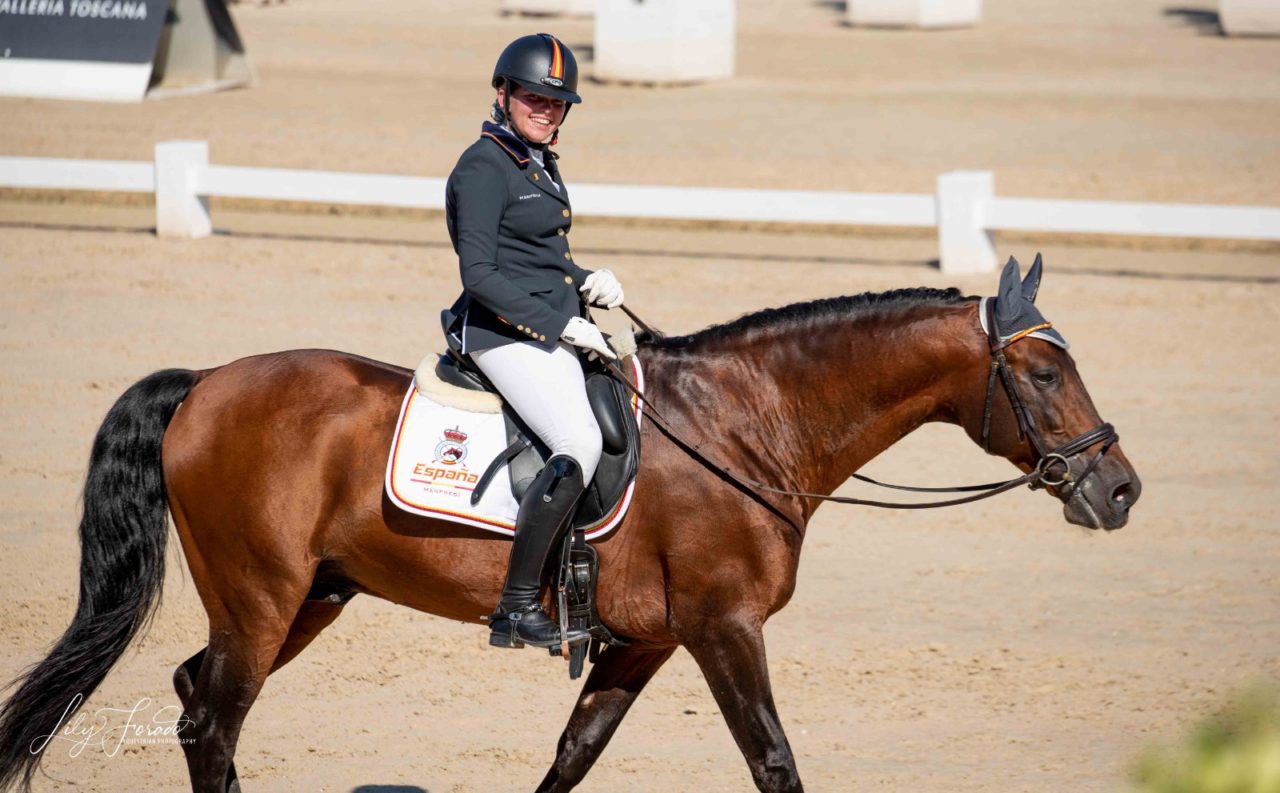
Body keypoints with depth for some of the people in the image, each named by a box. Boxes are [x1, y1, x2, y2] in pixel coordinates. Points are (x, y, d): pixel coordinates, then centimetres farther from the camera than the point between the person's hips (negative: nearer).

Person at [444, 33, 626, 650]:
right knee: (581, 444, -26)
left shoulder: (542, 166, 18)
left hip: (556, 333, 10)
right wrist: (560, 325, -20)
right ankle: (516, 609, -23)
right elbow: (479, 274, -18)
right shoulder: (484, 167, -10)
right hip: (505, 332, -10)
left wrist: (588, 283, 8)